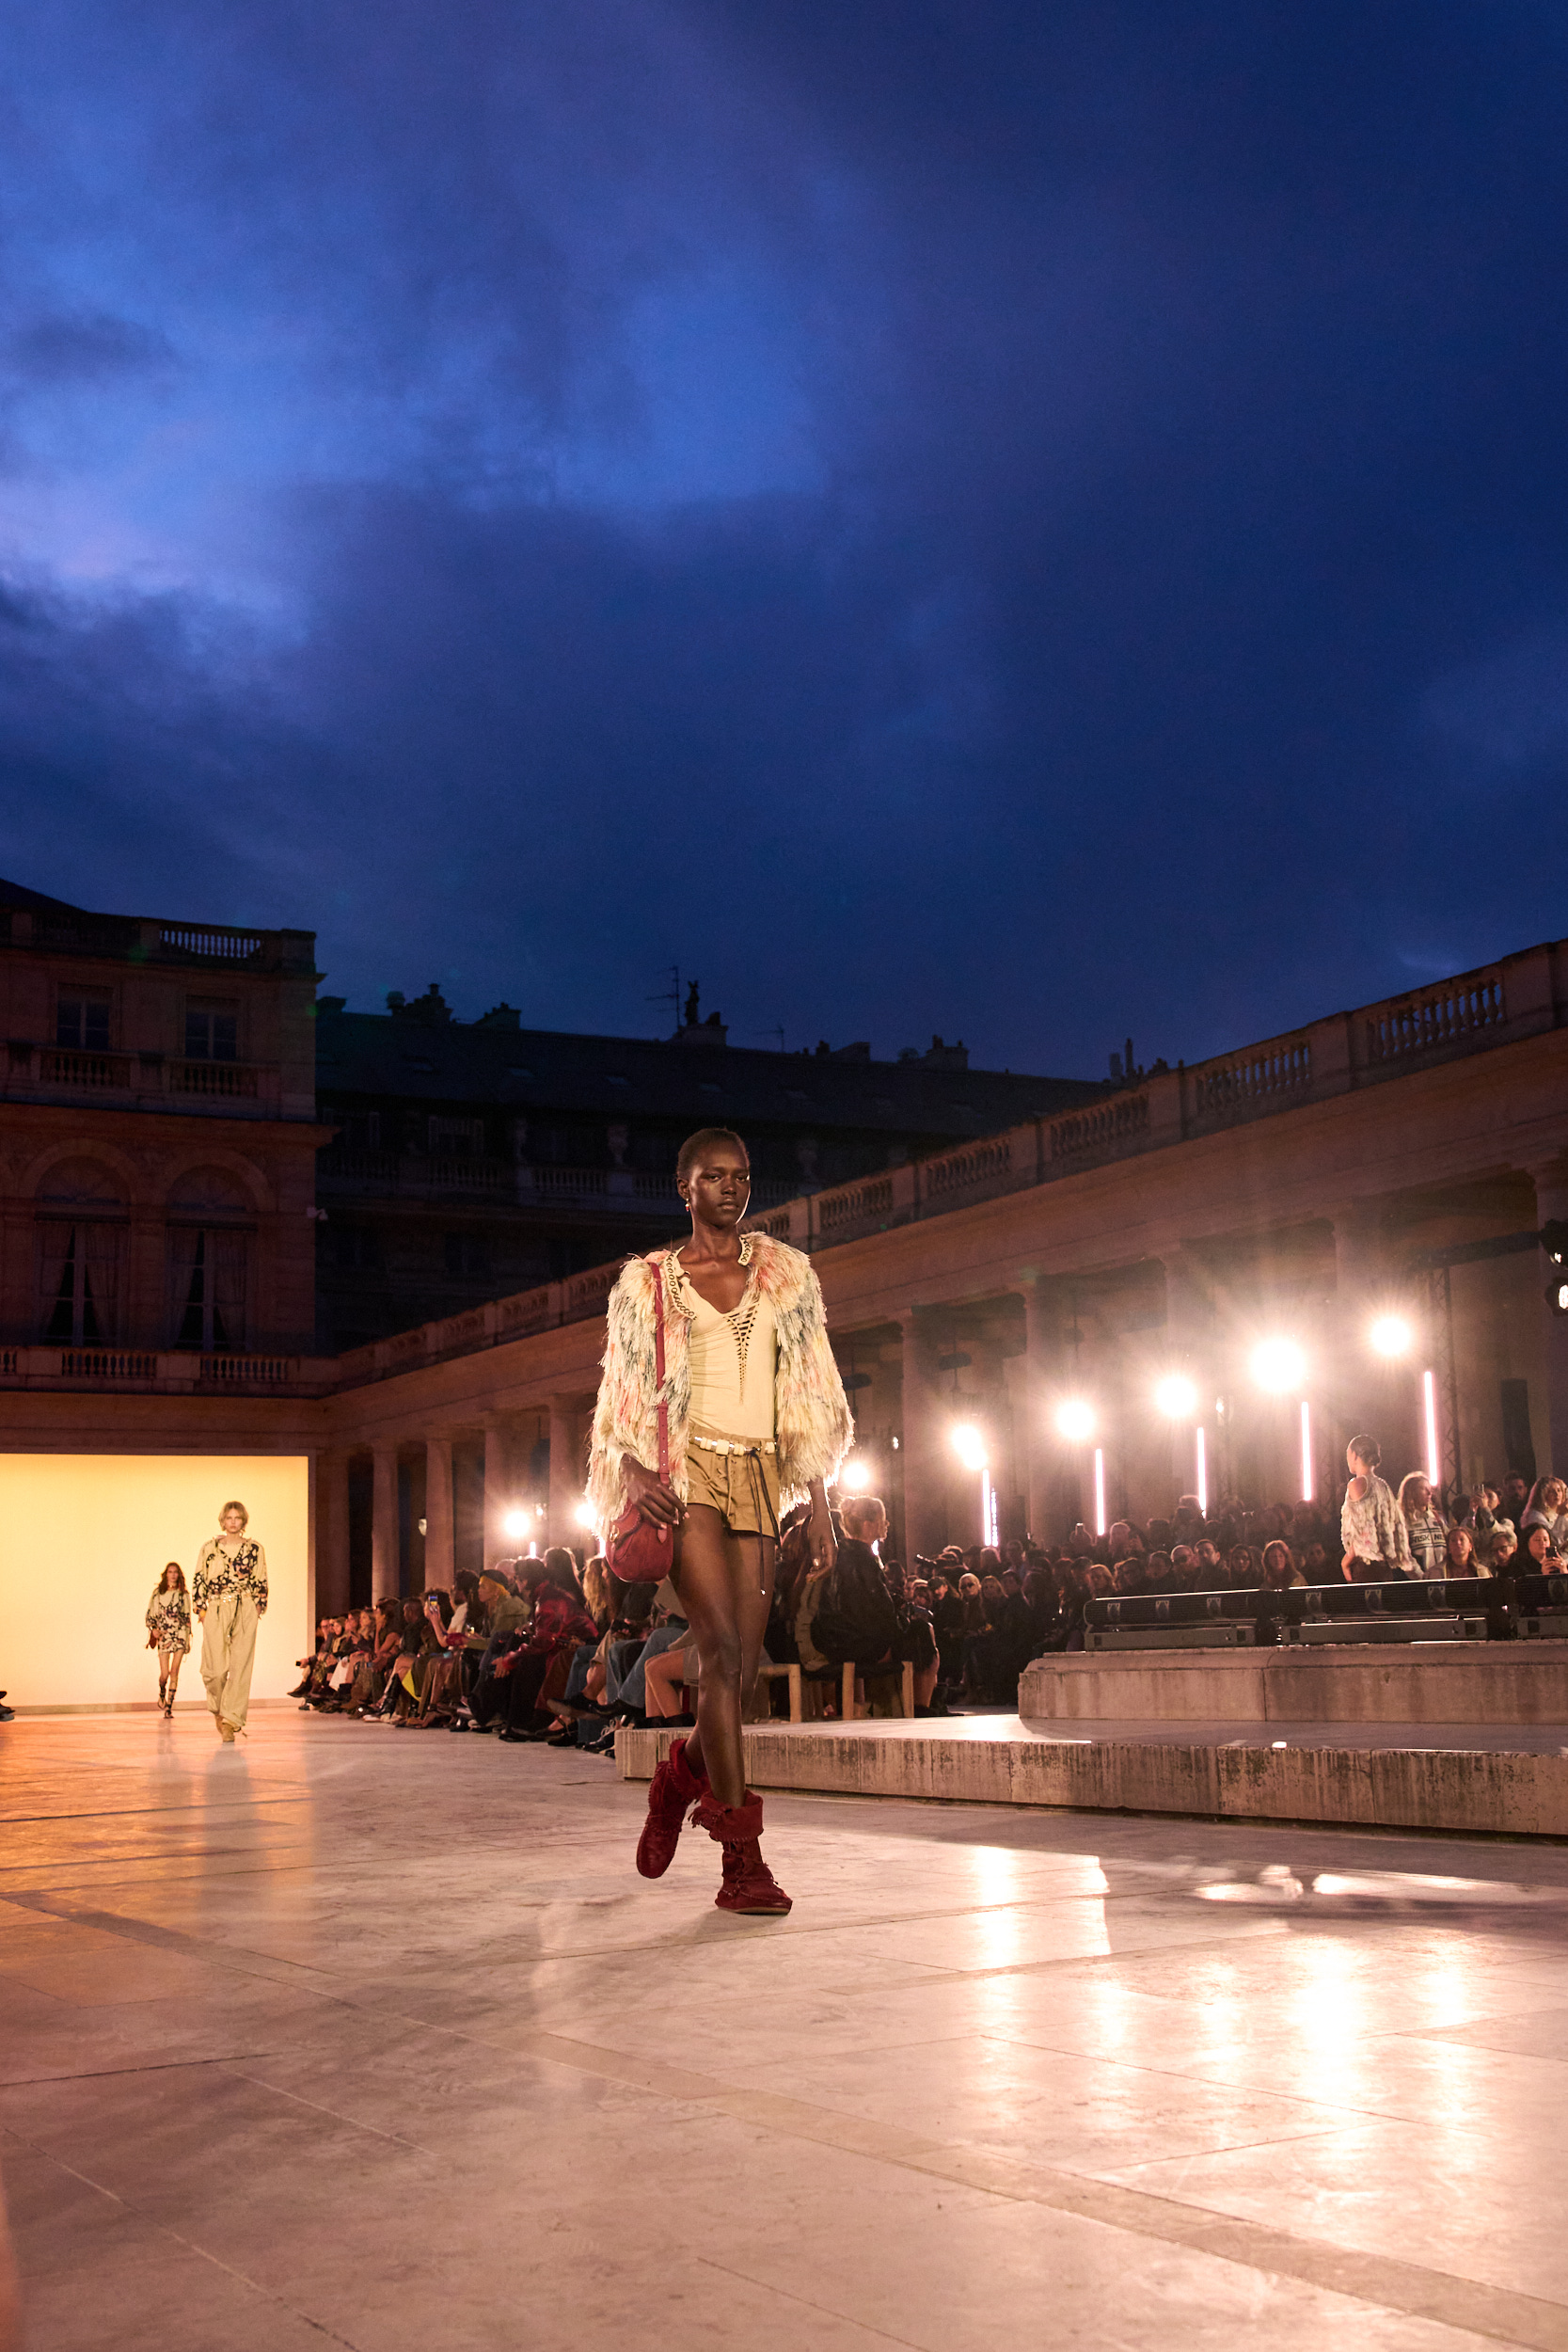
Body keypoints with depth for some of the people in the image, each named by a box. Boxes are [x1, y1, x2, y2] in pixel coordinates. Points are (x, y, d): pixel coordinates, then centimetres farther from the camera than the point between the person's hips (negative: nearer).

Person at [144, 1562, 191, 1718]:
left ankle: (169, 1706, -4)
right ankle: (162, 1693, 30)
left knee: (174, 1671, -9)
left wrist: (188, 1639, 8)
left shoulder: (183, 1594, 9)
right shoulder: (158, 1592, 7)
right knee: (164, 1674, -4)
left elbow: (187, 1617, 11)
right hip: (163, 1635, 0)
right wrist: (153, 1629, -6)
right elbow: (150, 1613, 11)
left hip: (180, 1634, 0)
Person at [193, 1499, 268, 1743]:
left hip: (245, 1613, 0)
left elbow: (261, 1583, 12)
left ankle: (230, 1722, -3)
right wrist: (201, 1608, 2)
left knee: (240, 1667, -7)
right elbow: (199, 1580, 10)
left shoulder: (255, 1549, 9)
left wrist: (258, 1609, 2)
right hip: (215, 1612, 0)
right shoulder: (210, 1547, 9)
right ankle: (218, 1708, 21)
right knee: (215, 1668, -9)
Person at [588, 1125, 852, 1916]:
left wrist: (819, 1507, 7)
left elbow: (807, 1402, 13)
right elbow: (623, 1399, 8)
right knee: (722, 1650, -17)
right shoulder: (648, 1282, 10)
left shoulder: (784, 1274, 15)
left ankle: (680, 1777, 32)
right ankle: (742, 1861, -16)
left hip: (759, 1474, 3)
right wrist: (635, 1473, -12)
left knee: (742, 1667, 0)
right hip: (687, 1471, -3)